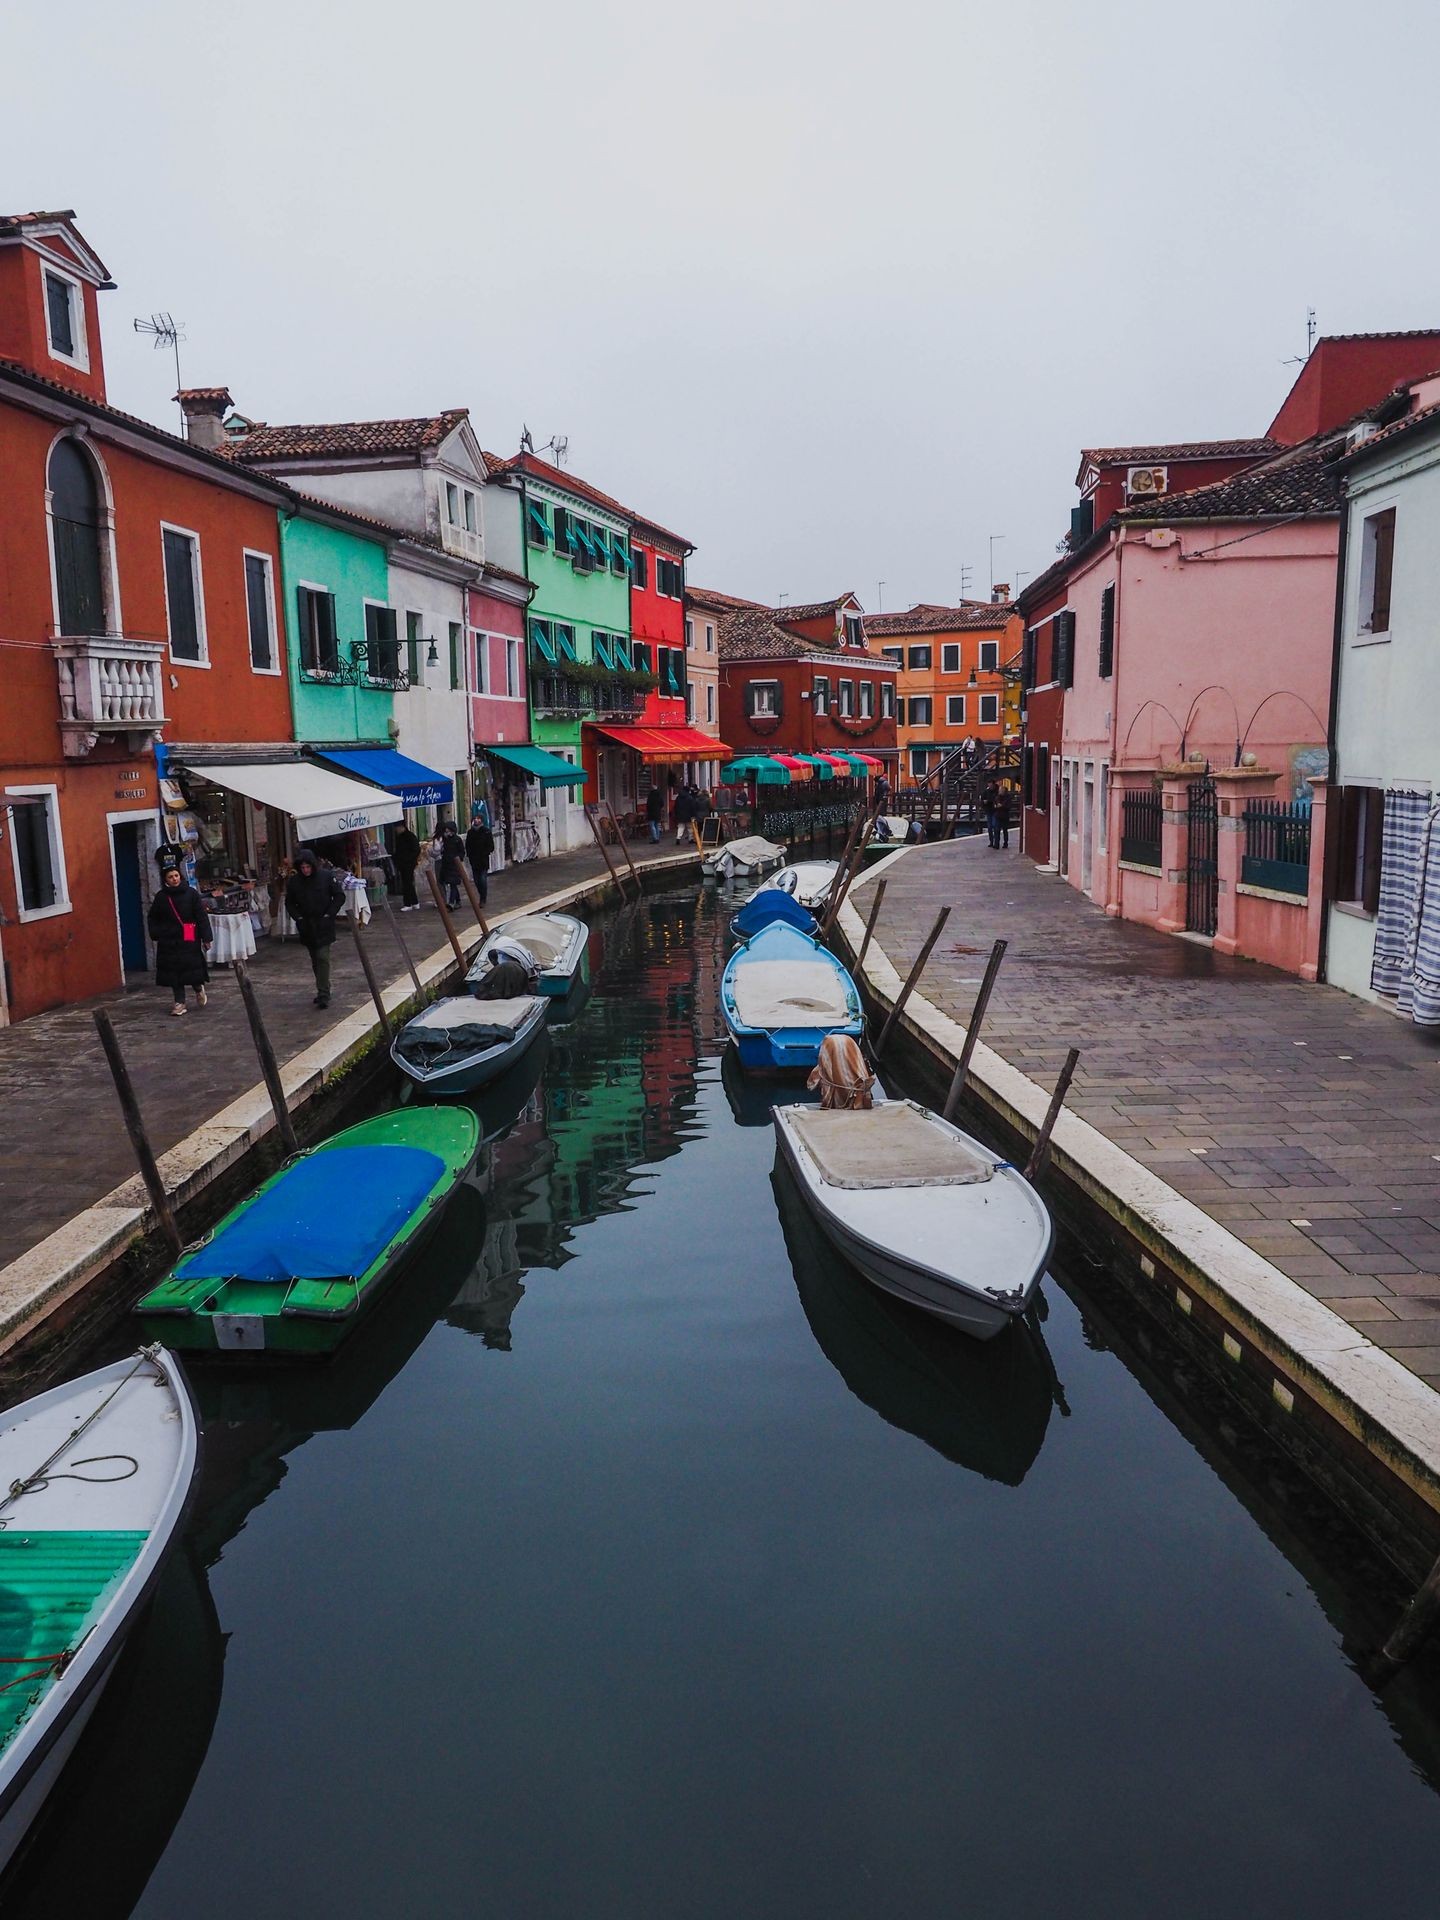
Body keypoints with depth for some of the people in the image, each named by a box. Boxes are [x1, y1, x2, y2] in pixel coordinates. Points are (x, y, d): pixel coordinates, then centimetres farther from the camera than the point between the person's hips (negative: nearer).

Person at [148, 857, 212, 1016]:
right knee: (173, 971, 3)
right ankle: (180, 1002, 11)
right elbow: (153, 918, 15)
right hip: (169, 941, 3)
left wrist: (206, 937, -8)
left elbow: (202, 917, -4)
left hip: (189, 939, -3)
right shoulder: (161, 897, 5)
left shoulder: (191, 894, -3)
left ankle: (199, 988, 25)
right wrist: (156, 934, 2)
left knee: (192, 966, -6)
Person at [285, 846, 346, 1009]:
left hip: (324, 924, -4)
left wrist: (329, 915, -8)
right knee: (315, 960, 11)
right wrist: (298, 918, -2)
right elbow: (289, 903, 11)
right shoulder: (293, 881, 0)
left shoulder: (327, 876, -8)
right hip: (306, 926, 4)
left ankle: (323, 994, -13)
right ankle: (322, 991, 21)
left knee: (323, 957, -12)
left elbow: (339, 897, -2)